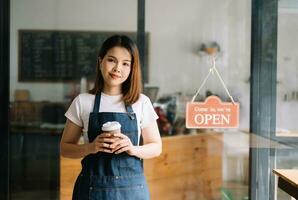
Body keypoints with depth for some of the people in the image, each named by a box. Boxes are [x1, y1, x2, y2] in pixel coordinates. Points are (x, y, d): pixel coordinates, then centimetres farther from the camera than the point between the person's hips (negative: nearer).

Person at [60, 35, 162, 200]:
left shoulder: (141, 102, -1)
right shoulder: (83, 102, -2)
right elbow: (65, 148, 2)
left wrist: (132, 149, -15)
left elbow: (156, 147, 4)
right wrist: (91, 147, -16)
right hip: (93, 186, 0)